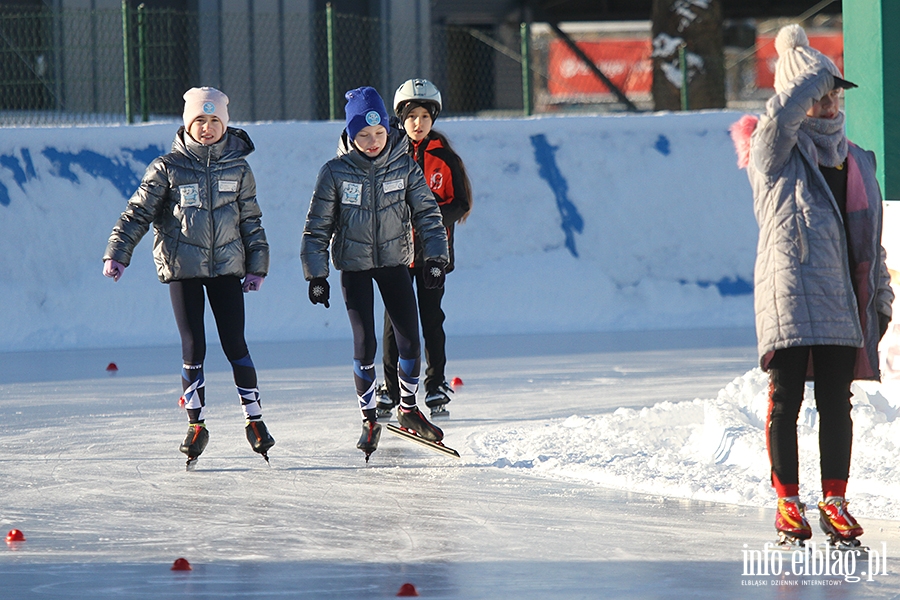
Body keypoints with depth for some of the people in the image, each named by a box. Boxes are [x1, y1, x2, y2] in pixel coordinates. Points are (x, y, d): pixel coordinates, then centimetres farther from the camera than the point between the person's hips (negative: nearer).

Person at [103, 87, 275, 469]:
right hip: (182, 267, -1)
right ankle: (196, 425, 9)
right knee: (193, 347, -2)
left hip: (226, 266, 1)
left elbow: (251, 220, 11)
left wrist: (257, 266, 8)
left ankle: (254, 419, 8)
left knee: (235, 344, -2)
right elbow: (138, 213, -1)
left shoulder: (237, 167, 4)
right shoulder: (168, 168, -2)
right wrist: (117, 254, -9)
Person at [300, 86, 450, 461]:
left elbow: (426, 212, 1)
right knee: (365, 342, -8)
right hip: (354, 265, -2)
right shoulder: (335, 173, -10)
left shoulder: (404, 166, -6)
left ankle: (408, 409, 19)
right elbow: (317, 227, -4)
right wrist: (316, 275, -6)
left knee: (410, 339, -3)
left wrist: (435, 257, -6)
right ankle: (369, 419, 6)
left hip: (394, 261, 2)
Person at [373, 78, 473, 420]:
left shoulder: (446, 159, 3)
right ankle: (389, 392, 3)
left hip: (432, 249, 0)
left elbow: (460, 203, 2)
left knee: (431, 317, 2)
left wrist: (434, 215, -16)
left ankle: (436, 390, 10)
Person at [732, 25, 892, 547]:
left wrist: (880, 293, 16)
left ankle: (834, 502, 9)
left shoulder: (858, 162, 18)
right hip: (790, 293, -4)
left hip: (842, 299, 4)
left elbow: (870, 236, 21)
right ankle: (788, 503, 7)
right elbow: (783, 112, -22)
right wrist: (804, 59, -11)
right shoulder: (777, 152, 2)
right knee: (786, 397, -1)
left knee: (837, 400, 4)